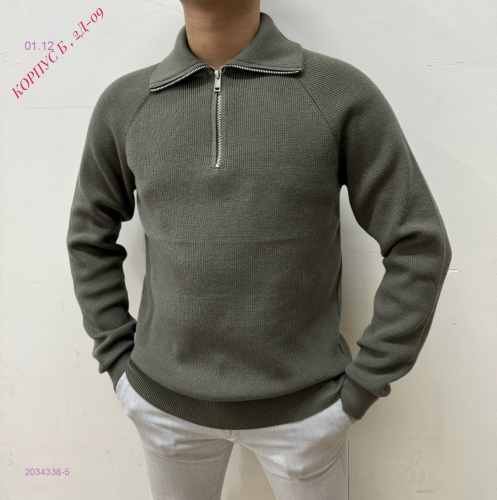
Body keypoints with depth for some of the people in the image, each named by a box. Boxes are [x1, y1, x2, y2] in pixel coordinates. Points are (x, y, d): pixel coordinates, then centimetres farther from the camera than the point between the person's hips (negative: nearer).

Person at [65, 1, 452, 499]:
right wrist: (118, 359, 4)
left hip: (301, 403, -1)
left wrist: (363, 385, -8)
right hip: (165, 400, 3)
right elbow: (90, 237, 8)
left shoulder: (344, 92, -11)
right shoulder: (123, 104, -3)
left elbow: (419, 245, -8)